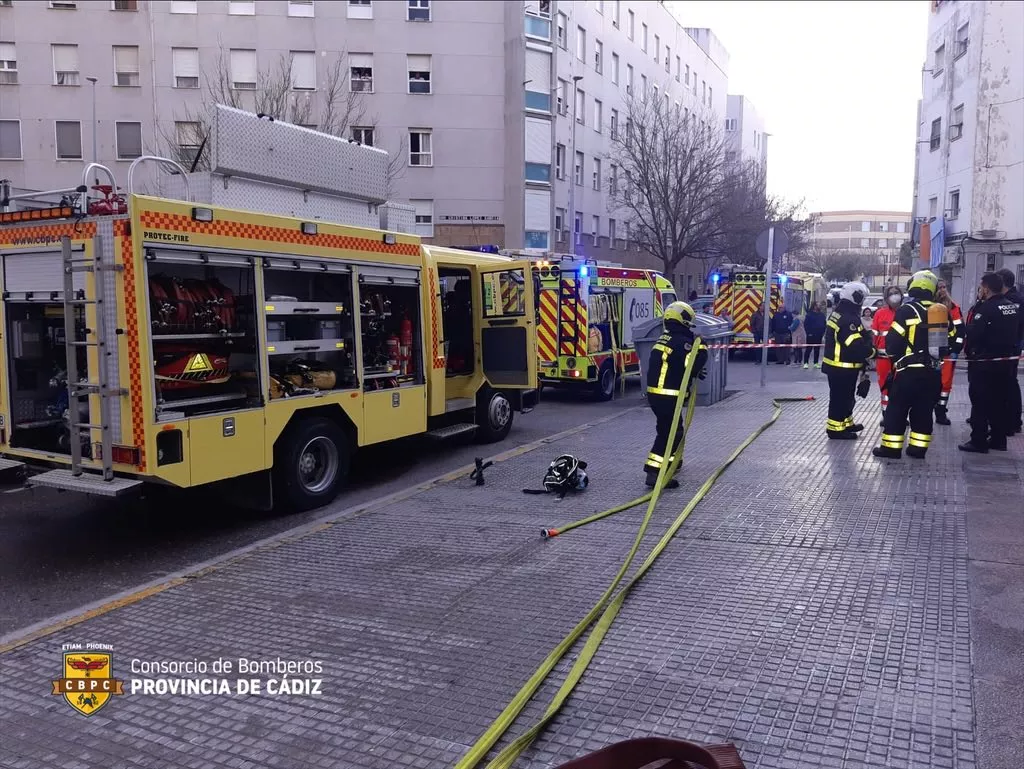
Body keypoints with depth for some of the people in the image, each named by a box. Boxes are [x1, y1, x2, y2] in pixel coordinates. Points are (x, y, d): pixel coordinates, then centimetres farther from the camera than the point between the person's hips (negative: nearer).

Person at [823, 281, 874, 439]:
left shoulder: (837, 313, 10)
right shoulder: (848, 319, -24)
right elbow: (856, 346, -28)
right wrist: (871, 352, -11)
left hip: (836, 365, 10)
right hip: (844, 368, -10)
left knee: (845, 396, 22)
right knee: (840, 398, -1)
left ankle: (846, 423, 35)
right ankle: (835, 428, 7)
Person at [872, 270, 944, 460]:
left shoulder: (907, 310, -10)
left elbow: (893, 340, -11)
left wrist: (893, 353, 7)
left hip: (909, 370, -5)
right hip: (932, 371, 5)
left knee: (897, 409, 2)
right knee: (923, 411, 13)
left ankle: (891, 448, 3)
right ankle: (918, 448, 15)